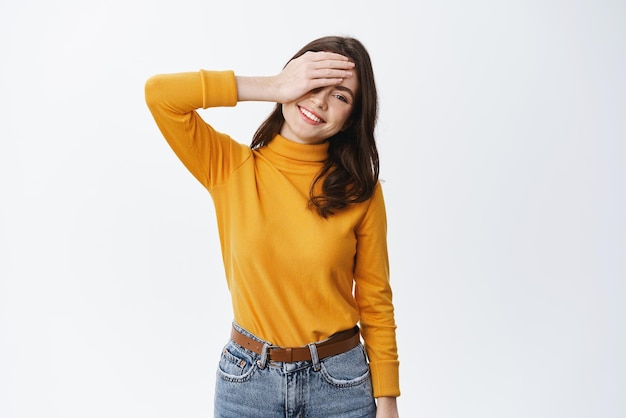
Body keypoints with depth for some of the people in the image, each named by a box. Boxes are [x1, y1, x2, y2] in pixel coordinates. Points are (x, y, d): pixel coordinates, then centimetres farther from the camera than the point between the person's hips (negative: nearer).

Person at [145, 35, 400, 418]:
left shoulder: (360, 190, -7)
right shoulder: (231, 168, -7)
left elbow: (375, 302, -2)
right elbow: (159, 93, -19)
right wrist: (272, 87, -18)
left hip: (340, 382, 0)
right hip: (248, 378, 0)